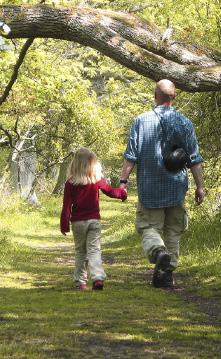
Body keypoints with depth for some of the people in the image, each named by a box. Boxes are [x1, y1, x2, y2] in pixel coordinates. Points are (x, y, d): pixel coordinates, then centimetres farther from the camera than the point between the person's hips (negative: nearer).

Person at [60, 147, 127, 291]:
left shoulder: (71, 183, -6)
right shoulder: (97, 180, -2)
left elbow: (66, 206, -6)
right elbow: (110, 191, 12)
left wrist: (64, 225, -1)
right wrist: (123, 192, 33)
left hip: (78, 221, 0)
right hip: (94, 220, 0)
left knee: (80, 251, 12)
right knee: (94, 249, 0)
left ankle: (80, 282, 12)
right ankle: (98, 277, -19)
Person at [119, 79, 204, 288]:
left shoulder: (141, 121, -3)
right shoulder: (184, 123, 2)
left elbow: (131, 155, -7)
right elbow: (194, 159, 2)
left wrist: (123, 181, -3)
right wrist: (199, 186, 8)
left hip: (149, 188, -2)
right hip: (176, 188, 2)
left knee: (149, 227, 3)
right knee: (173, 232, 10)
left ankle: (158, 251, -27)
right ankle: (166, 274, 8)